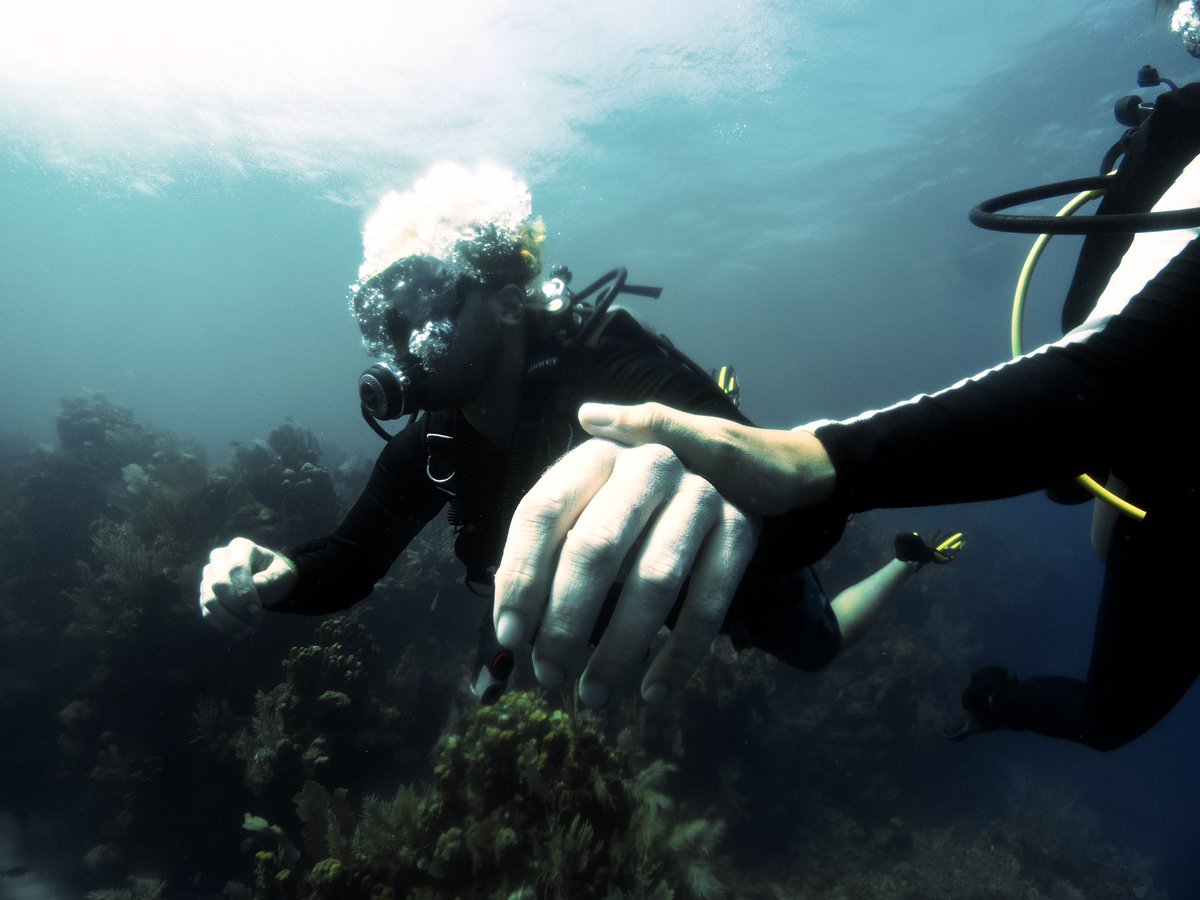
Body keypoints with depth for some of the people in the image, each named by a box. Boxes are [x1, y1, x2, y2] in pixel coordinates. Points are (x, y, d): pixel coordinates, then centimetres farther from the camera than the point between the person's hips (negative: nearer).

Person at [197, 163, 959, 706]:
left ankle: (910, 562, 50)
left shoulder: (610, 368, -41)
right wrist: (270, 576, -35)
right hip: (628, 582, 6)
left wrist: (713, 493, -78)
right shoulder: (432, 441, -20)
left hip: (737, 574, -5)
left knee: (819, 648, 22)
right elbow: (350, 563, -12)